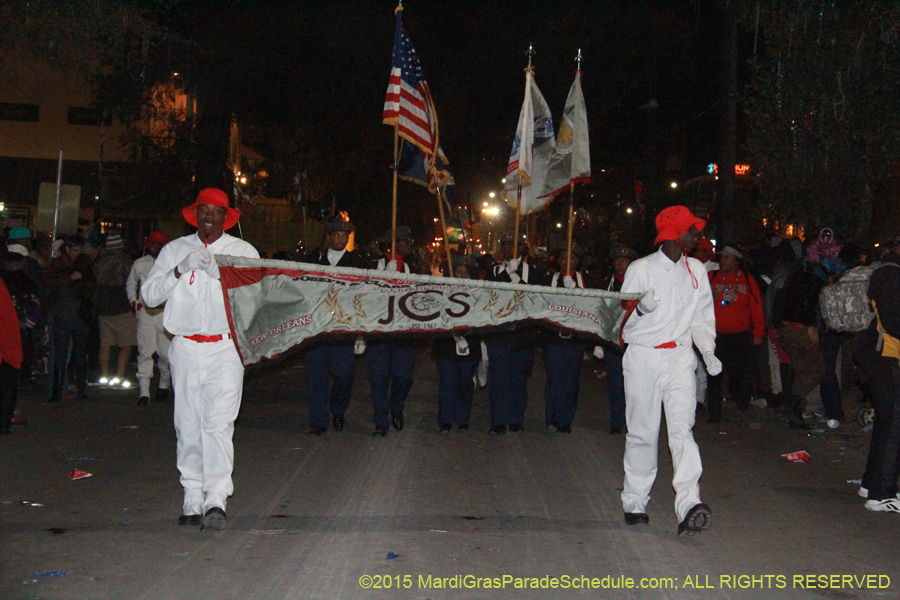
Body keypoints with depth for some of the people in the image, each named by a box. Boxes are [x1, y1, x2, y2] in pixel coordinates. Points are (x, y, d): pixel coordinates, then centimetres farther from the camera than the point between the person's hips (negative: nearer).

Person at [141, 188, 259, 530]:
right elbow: (149, 295, 5)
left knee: (219, 423, -12)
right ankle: (192, 499, 11)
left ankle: (216, 500, -14)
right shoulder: (175, 250, 13)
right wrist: (180, 270, -8)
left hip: (225, 349, -2)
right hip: (186, 348, 2)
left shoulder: (243, 251, 9)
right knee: (188, 425, 4)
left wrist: (220, 273, -11)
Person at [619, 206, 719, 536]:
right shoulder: (640, 269, -1)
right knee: (642, 433, 4)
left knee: (682, 429, -11)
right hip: (643, 357, -2)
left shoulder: (696, 270, 11)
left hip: (680, 358, 2)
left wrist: (708, 350, 2)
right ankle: (635, 502, 18)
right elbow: (622, 320, -2)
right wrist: (641, 308, -24)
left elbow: (702, 316, 18)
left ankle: (689, 504, -21)